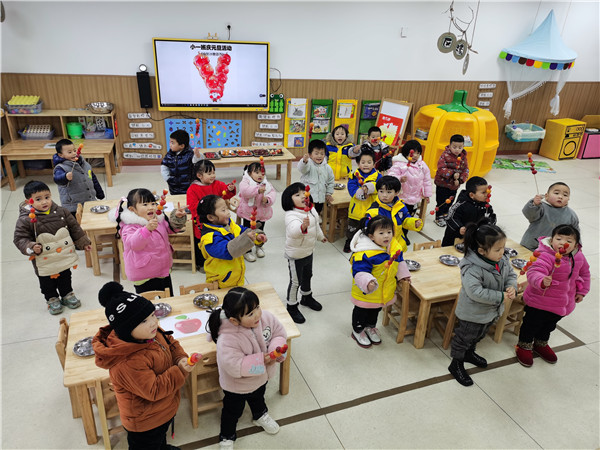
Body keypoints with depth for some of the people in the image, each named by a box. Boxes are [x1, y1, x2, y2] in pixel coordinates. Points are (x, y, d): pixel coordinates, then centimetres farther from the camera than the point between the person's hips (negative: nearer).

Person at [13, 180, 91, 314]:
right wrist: (31, 248, -29)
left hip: (64, 257, 3)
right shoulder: (25, 220, -18)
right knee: (47, 282, 16)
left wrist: (84, 242, 7)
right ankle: (52, 299, 38)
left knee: (65, 277, 21)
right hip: (44, 262, -3)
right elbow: (20, 238, -12)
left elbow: (74, 227, 3)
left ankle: (67, 294, 43)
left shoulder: (61, 212, -7)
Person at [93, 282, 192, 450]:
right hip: (145, 422, -8)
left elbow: (170, 343, 1)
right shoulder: (128, 363, -40)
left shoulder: (150, 333, -14)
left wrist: (180, 358, -18)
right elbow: (153, 391, -33)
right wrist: (180, 372, -33)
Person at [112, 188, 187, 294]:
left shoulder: (159, 219, 2)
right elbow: (134, 244, -35)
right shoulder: (129, 227, -19)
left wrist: (177, 217, -5)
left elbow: (171, 228, 16)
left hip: (164, 270, 7)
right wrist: (147, 229, -49)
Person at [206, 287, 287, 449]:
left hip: (261, 378, 5)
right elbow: (234, 366, -42)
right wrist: (261, 360, -39)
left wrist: (276, 350, -31)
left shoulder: (265, 317, -26)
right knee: (233, 411, 24)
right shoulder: (227, 340, -41)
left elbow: (279, 333, -12)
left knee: (258, 398, 36)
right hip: (237, 386, -4)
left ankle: (261, 416, 68)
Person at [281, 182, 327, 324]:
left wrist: (321, 236, 32)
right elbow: (293, 232, -52)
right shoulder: (291, 215, -31)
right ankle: (292, 307, 26)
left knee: (307, 276, 27)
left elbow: (316, 225, 17)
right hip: (295, 255, -8)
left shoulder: (311, 210, -4)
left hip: (309, 251, 8)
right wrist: (303, 226, -72)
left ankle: (307, 297, 51)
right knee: (295, 281, 6)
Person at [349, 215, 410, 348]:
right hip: (365, 294, -7)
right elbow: (359, 272, -35)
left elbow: (399, 261, 14)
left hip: (384, 291, 7)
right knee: (361, 312, 17)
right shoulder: (364, 253, -34)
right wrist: (367, 282, -51)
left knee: (376, 310, 29)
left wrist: (403, 274, 16)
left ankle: (371, 327, 56)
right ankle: (357, 331, 43)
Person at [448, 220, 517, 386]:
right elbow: (476, 292, -38)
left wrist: (512, 287, -15)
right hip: (473, 314, -8)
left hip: (492, 311, 8)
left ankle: (469, 353, 57)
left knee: (479, 335, 30)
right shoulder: (471, 268, -35)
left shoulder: (503, 260, -11)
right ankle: (456, 364, 34)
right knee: (465, 337, 12)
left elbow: (511, 274, 6)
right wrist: (500, 297, -31)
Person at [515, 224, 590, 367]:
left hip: (563, 304, 7)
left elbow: (584, 272, 16)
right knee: (532, 324, 10)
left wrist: (581, 291, 17)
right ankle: (524, 346, 34)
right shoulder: (545, 256, -29)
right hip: (539, 302, -7)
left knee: (550, 325, 27)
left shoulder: (579, 257, -4)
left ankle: (541, 344, 52)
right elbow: (533, 272, -42)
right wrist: (542, 281, -62)